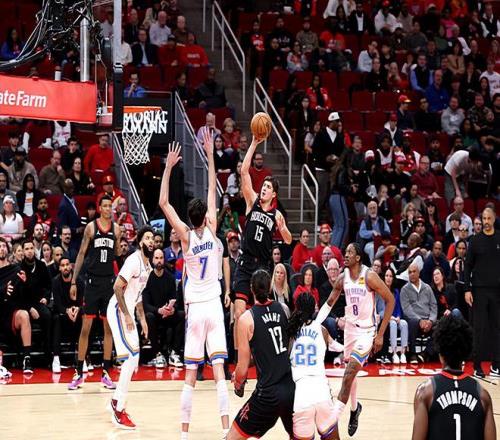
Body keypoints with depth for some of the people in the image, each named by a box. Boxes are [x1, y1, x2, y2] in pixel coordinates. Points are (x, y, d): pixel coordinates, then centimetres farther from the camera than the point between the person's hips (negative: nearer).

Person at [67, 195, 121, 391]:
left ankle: (106, 373, 10)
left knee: (108, 328, 5)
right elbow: (81, 254, 0)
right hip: (93, 281, -3)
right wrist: (73, 282, -3)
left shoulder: (116, 228, 5)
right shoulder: (91, 227, -2)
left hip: (110, 281, 3)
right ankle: (79, 373, 3)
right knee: (85, 327, -3)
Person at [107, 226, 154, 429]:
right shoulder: (134, 260, -17)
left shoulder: (147, 265, 13)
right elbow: (118, 287, -22)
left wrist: (142, 318, 19)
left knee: (132, 359, 12)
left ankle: (116, 402, 23)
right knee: (132, 355, -15)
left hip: (128, 311, 10)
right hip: (119, 311, -10)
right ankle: (119, 411, -13)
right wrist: (126, 315, -21)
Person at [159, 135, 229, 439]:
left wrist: (169, 166, -7)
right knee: (219, 370, -5)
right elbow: (213, 191, 6)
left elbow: (164, 203, -6)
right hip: (214, 306, 1)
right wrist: (210, 155, 10)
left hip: (195, 309, -1)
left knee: (191, 375, 2)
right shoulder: (212, 230, -4)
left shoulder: (186, 236, -7)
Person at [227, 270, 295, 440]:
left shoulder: (247, 318, -7)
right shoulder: (283, 309, 5)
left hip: (268, 393, -4)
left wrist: (238, 386, 17)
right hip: (293, 387, 4)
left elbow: (243, 368, -4)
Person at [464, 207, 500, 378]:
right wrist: (467, 289, -7)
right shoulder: (475, 240, 1)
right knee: (479, 329, -1)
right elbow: (468, 266, 1)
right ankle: (477, 366, 3)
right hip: (479, 290, -2)